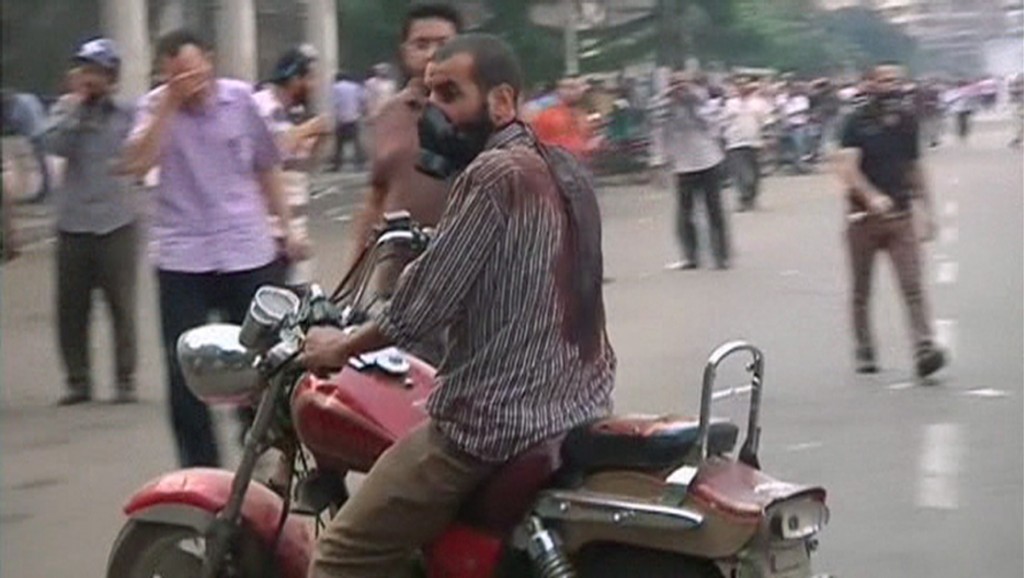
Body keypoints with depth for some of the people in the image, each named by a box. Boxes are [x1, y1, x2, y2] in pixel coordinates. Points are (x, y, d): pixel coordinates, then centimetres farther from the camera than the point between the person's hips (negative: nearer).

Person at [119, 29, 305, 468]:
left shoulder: (241, 99, 5)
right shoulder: (157, 108, 0)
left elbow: (266, 167, 16)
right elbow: (136, 164, -17)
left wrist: (287, 226, 13)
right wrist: (169, 104, -18)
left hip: (248, 251, 1)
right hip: (182, 256, -1)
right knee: (183, 371, 0)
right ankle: (199, 471, 9)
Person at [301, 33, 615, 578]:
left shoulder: (493, 175, -16)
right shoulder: (565, 169, 12)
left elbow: (425, 300, -15)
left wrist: (342, 346, 1)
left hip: (497, 423, -10)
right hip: (580, 406, 10)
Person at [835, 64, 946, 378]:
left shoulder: (907, 120, 8)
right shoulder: (857, 123, -6)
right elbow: (847, 168, -17)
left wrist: (927, 210, 16)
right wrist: (872, 196, -32)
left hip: (900, 215, 2)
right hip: (864, 217, -2)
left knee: (913, 286, -11)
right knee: (862, 291, 9)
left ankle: (924, 350, -20)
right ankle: (864, 352, 22)